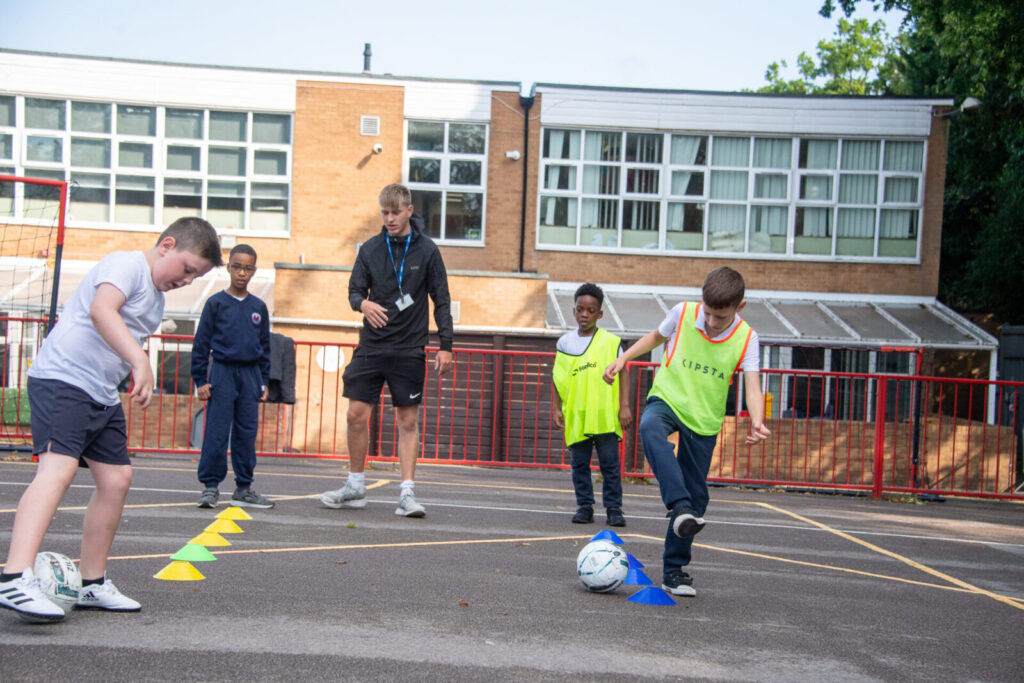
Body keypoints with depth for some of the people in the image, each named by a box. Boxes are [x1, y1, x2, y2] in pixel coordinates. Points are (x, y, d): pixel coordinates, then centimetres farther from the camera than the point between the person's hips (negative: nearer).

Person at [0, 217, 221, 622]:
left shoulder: (155, 298, 19)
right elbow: (101, 310, -31)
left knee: (116, 478, 8)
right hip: (62, 380, -10)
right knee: (59, 467, -23)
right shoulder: (126, 264, -11)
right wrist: (141, 361, -40)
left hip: (103, 394, 10)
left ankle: (92, 584, 18)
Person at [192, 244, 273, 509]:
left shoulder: (259, 307, 9)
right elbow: (201, 343, 0)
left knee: (247, 432, 7)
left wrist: (264, 381, 11)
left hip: (250, 374, 4)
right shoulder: (216, 303, -1)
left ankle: (244, 488, 15)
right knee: (217, 432, -4)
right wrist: (200, 380, -4)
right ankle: (210, 486, 5)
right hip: (222, 371, -3)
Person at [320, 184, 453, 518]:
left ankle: (407, 493, 6)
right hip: (371, 345, 2)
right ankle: (355, 487, 17)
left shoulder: (427, 250, 0)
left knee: (408, 421, 0)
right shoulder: (370, 248, 6)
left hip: (409, 350, -2)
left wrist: (446, 345, -4)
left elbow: (441, 301, 2)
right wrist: (363, 303, -15)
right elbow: (355, 290, 9)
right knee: (357, 415, 1)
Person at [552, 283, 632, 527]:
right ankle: (584, 506, 18)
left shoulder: (611, 342, 0)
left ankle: (613, 508, 10)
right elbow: (559, 379, 11)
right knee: (579, 464, 8)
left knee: (610, 464, 1)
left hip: (605, 415, -2)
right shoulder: (564, 342, 7)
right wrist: (557, 408, 7)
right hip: (575, 416, 2)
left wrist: (624, 406, -5)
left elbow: (622, 374, 1)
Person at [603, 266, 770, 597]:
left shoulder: (746, 338, -9)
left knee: (696, 495, 3)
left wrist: (757, 422, -35)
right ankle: (680, 508, -46)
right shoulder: (683, 313, -8)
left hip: (704, 420, 1)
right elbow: (657, 336, 13)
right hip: (667, 398, -1)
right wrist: (623, 359, 3)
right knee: (650, 428, -39)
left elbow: (752, 386, -17)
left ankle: (674, 569, 18)